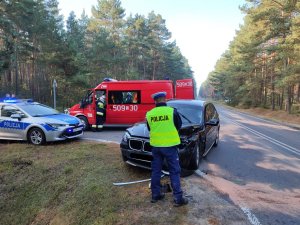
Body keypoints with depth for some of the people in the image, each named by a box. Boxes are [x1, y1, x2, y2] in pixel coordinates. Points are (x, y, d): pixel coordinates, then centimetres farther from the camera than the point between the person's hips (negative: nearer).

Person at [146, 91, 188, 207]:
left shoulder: (149, 114, -3)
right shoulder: (172, 111, -12)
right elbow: (179, 125, 3)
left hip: (156, 145, 4)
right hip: (170, 145, -3)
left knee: (155, 171, 15)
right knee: (174, 171, 6)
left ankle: (155, 195, 25)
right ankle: (178, 198, 10)